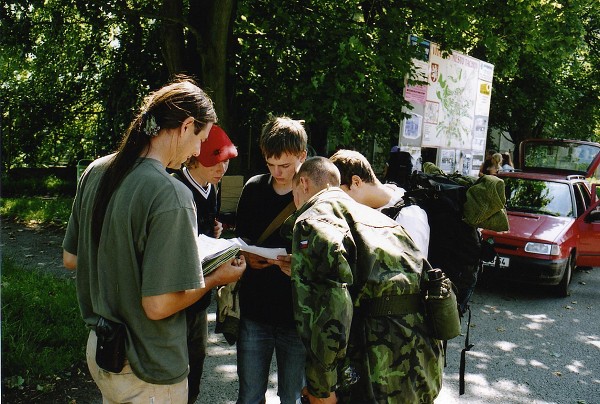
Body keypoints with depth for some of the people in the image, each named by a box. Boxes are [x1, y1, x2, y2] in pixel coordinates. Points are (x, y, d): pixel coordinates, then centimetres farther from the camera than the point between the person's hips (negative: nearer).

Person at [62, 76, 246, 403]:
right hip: (148, 370, -7)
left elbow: (70, 259, 6)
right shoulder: (171, 195, -28)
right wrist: (217, 278, -11)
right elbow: (159, 305, -26)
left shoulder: (95, 172, -4)